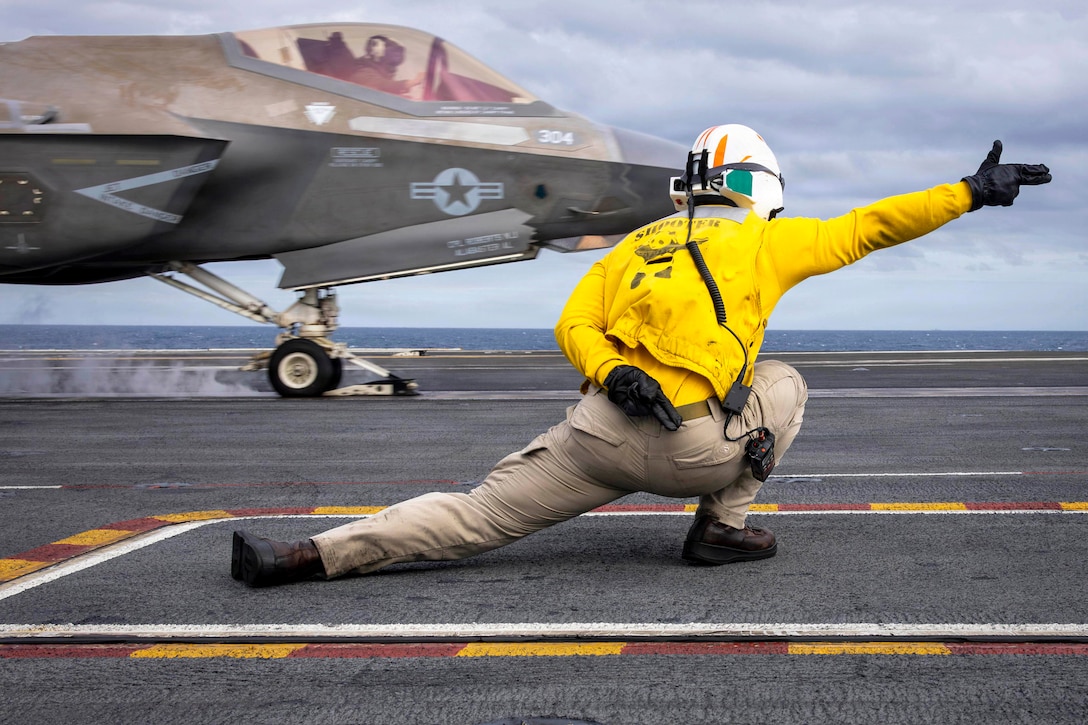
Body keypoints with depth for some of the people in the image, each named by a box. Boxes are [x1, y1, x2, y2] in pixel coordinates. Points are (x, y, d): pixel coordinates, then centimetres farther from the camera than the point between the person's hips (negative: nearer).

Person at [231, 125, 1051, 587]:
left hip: (605, 430, 3)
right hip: (695, 448, -3)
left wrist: (612, 376, -5)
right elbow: (867, 228, 14)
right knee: (783, 382, 25)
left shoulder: (636, 246, 22)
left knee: (475, 516, 6)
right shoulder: (766, 242, 11)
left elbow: (574, 325, 9)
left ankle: (304, 557, -5)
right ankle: (723, 524, 15)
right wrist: (971, 192, 19)